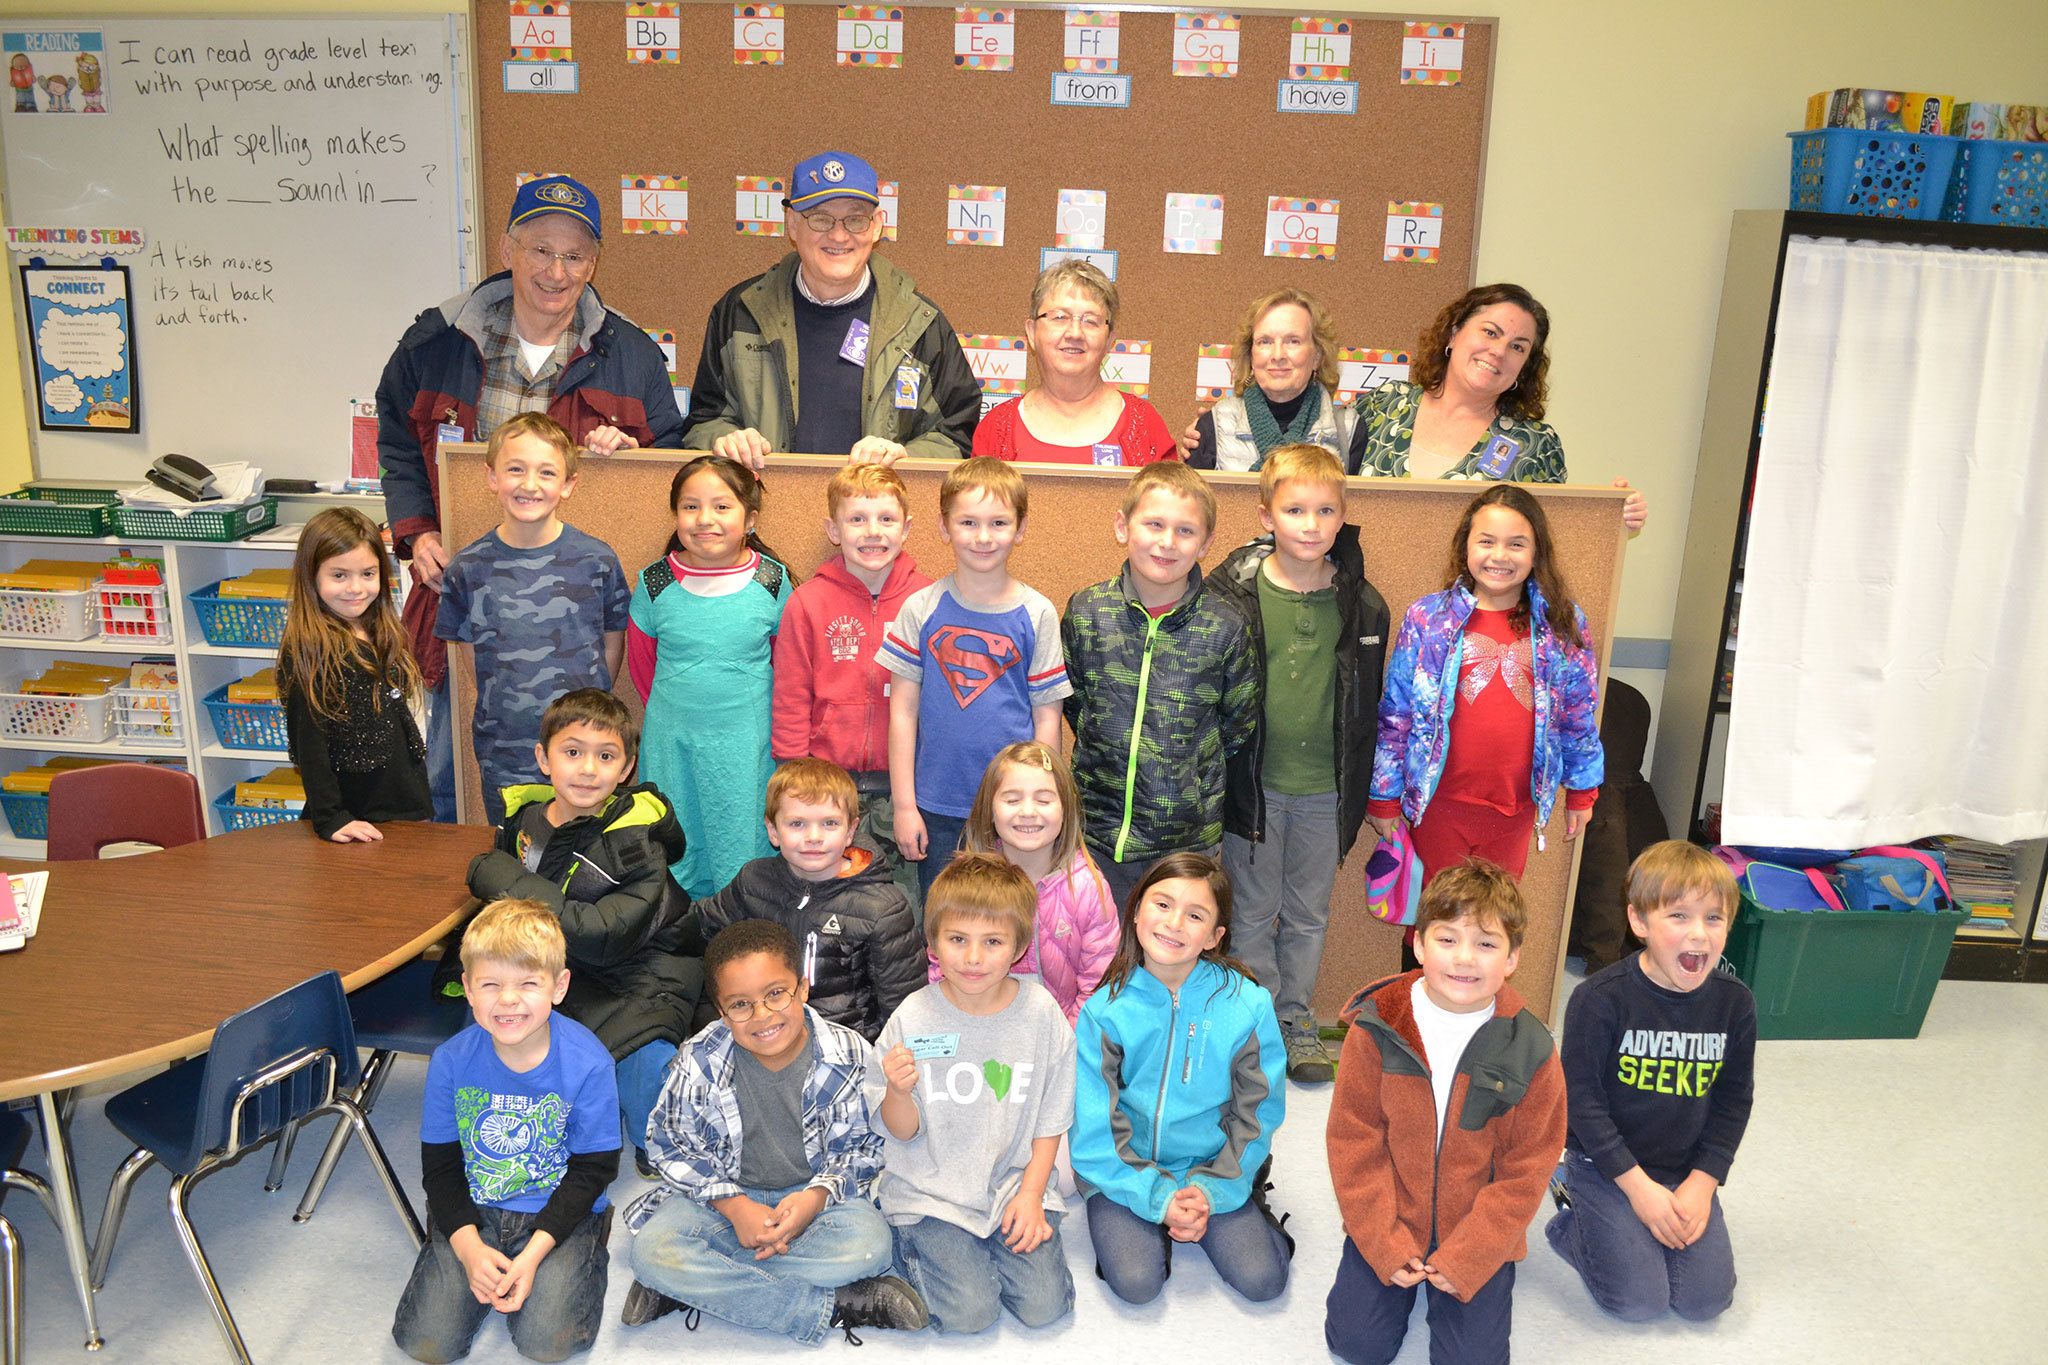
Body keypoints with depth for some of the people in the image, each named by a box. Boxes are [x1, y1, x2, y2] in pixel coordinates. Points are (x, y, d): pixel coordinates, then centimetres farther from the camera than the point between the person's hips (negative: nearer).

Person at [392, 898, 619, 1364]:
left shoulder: (587, 1063, -18)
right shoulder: (451, 1061, -11)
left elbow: (592, 1169, -11)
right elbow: (439, 1164, -2)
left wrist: (534, 1253, -19)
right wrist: (469, 1247, -16)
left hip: (562, 1211, -2)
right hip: (472, 1212, 3)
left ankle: (588, 1256, 12)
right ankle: (486, 1270, 18)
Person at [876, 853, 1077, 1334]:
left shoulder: (1040, 1013, -9)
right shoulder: (911, 1020, -13)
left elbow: (1050, 1119, 2)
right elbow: (903, 1133, -5)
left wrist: (1031, 1193, -7)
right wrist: (898, 1091, -25)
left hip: (1014, 1183, 2)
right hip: (930, 1190, -2)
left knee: (1045, 1304, -9)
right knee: (969, 1312, -14)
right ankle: (916, 1244, 14)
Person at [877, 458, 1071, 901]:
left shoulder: (1037, 614, -2)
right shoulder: (922, 609, -2)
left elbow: (1047, 718, 1)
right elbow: (903, 711, 0)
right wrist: (904, 805, -1)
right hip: (936, 809, 1)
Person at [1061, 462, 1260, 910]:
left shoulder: (1226, 626, -6)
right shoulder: (1085, 613, -4)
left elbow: (1239, 724, 5)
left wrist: (1193, 765, 3)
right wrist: (1111, 752, 5)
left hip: (1191, 835, 0)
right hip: (1101, 827, 1)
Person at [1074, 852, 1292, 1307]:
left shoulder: (1248, 1005, -12)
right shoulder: (1106, 1009, -13)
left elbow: (1258, 1114, -4)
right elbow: (1093, 1129, -11)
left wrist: (1212, 1191, -13)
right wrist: (1156, 1197, -17)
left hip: (1216, 1167, 1)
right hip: (1128, 1172, -1)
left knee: (1262, 1280, -14)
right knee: (1137, 1283, -20)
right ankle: (1143, 1226, 11)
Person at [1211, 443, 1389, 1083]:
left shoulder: (1361, 603, -2)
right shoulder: (1232, 593, -10)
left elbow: (1368, 705, 7)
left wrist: (1358, 788, 8)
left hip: (1325, 788, 2)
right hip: (1254, 782, -2)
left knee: (1309, 915, 16)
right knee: (1253, 911, 11)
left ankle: (1297, 1019, 33)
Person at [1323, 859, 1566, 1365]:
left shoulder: (1530, 1048, -13)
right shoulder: (1376, 1026, -13)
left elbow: (1526, 1169, -8)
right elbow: (1353, 1139, -7)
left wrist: (1466, 1257, -12)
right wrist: (1384, 1244, -12)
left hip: (1480, 1232, 0)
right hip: (1387, 1224, 1)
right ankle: (1403, 1274, 25)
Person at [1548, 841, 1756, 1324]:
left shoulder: (1734, 1002, -7)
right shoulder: (1599, 999, -21)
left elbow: (1733, 1101, 2)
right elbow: (1581, 1099, -16)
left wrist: (1703, 1182, -6)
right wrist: (1637, 1184, -16)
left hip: (1686, 1170, 5)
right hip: (1603, 1162, -4)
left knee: (1706, 1301, -1)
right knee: (1639, 1301, -10)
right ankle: (1572, 1209, 16)